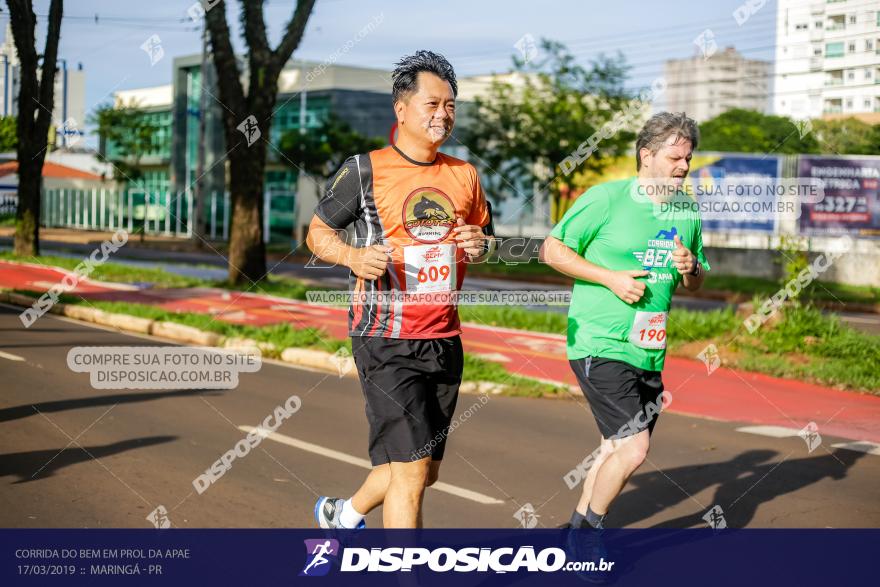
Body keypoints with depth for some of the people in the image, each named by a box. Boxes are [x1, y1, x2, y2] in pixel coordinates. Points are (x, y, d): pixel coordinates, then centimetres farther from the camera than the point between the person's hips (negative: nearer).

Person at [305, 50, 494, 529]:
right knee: (412, 469, -12)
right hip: (386, 340, -6)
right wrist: (352, 256, -17)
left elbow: (486, 237, 22)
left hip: (444, 340, 6)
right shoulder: (365, 170, -5)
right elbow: (317, 232, 3)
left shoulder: (464, 175, 10)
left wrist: (481, 246, -2)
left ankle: (342, 514, 41)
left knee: (425, 470, 15)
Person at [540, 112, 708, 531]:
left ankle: (579, 524, 34)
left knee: (616, 449, 15)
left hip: (649, 352, 7)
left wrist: (690, 269, -3)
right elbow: (551, 249, -6)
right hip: (600, 346, -7)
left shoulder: (688, 212, 10)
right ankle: (588, 525, 10)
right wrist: (611, 278, -14)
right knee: (632, 450, -13)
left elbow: (696, 283, 21)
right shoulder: (606, 198, -9)